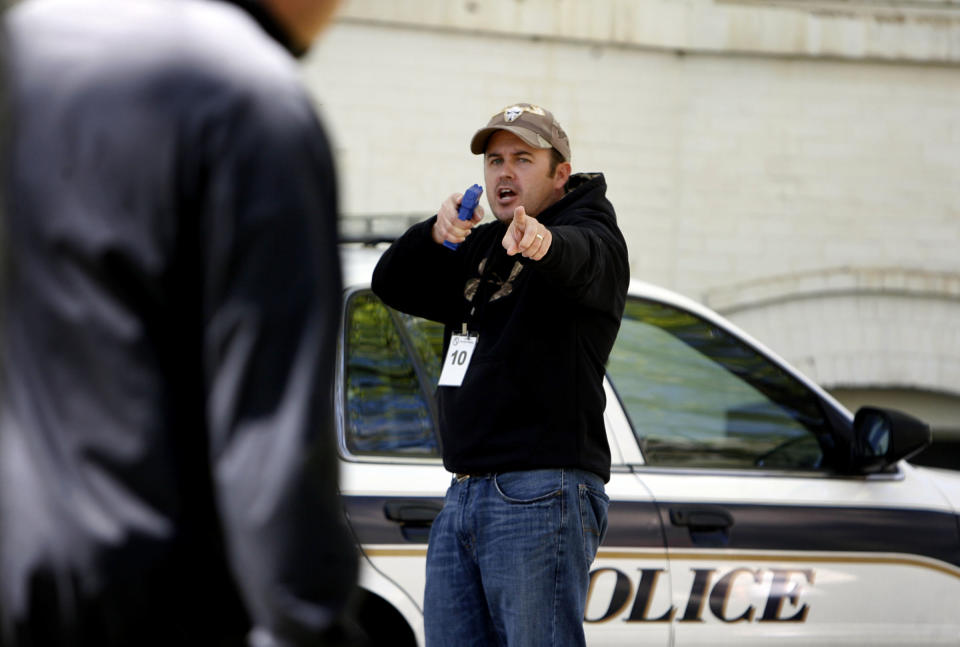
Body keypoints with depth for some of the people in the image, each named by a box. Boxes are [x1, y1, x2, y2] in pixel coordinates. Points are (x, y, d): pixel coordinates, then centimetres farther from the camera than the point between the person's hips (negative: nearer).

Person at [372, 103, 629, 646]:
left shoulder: (594, 237, -3)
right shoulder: (478, 246, 22)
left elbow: (579, 260, -28)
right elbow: (392, 285, 12)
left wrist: (542, 241, -53)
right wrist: (435, 233, -9)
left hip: (541, 498, -8)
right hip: (464, 499, 8)